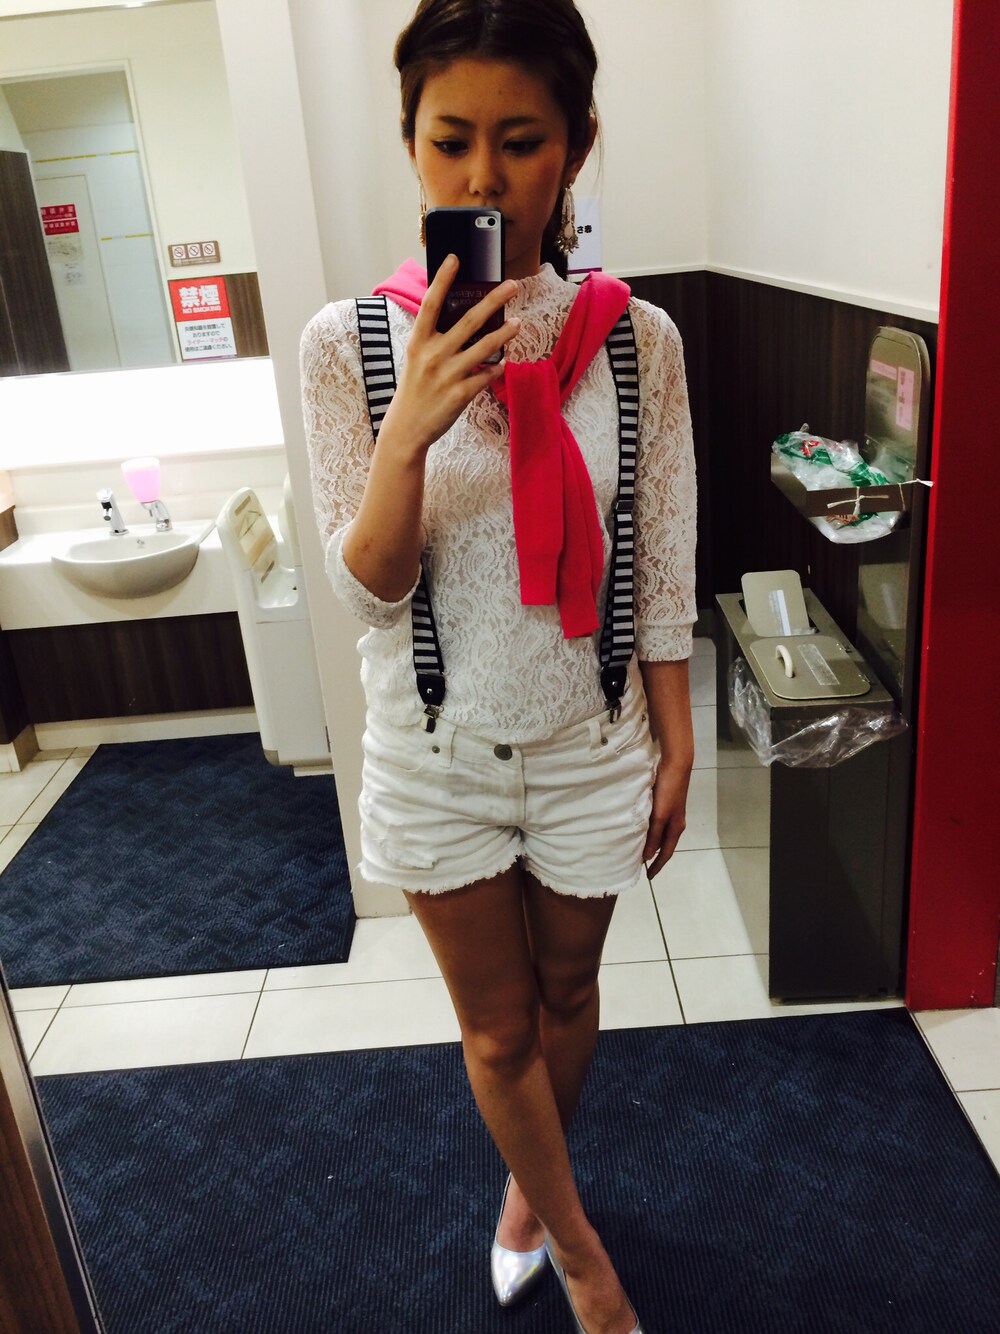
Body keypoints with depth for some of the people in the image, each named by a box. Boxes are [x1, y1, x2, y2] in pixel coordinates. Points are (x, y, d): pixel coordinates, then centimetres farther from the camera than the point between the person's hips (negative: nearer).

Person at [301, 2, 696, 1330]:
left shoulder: (638, 340, -9)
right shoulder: (351, 342, -12)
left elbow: (663, 579, -3)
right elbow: (364, 585, -12)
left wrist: (676, 749, 1)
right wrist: (410, 429, -28)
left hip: (590, 744, 1)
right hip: (439, 751, 0)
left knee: (565, 995, 23)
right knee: (498, 1031, 16)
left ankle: (529, 1184, 55)